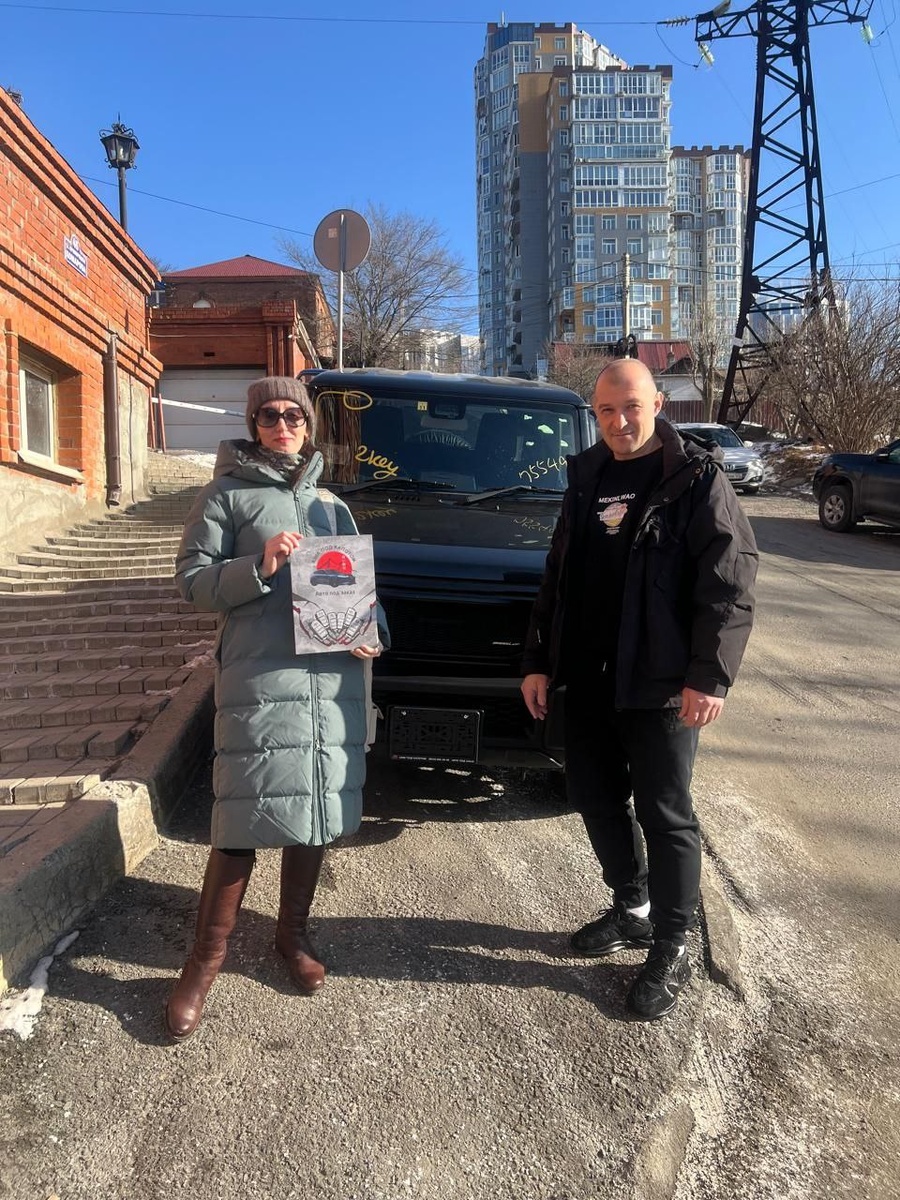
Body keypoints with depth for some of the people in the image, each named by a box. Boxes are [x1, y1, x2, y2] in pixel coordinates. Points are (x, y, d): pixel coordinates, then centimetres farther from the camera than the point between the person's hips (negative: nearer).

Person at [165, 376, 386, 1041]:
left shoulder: (330, 503, 18)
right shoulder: (227, 494, 5)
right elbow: (192, 579, 0)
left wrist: (370, 633, 4)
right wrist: (259, 567, -17)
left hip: (333, 676, 5)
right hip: (260, 678, -4)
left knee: (317, 810, 11)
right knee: (246, 818, -6)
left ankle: (293, 931, 31)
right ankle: (207, 957, 12)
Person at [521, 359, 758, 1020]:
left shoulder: (697, 478, -7)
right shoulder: (587, 478, 11)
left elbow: (730, 585, -12)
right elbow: (557, 579, 14)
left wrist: (710, 676, -18)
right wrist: (539, 662, 10)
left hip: (660, 687, -6)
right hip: (585, 680, 6)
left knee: (665, 815, 4)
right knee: (597, 801, 15)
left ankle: (671, 950, 21)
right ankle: (632, 911, 37)